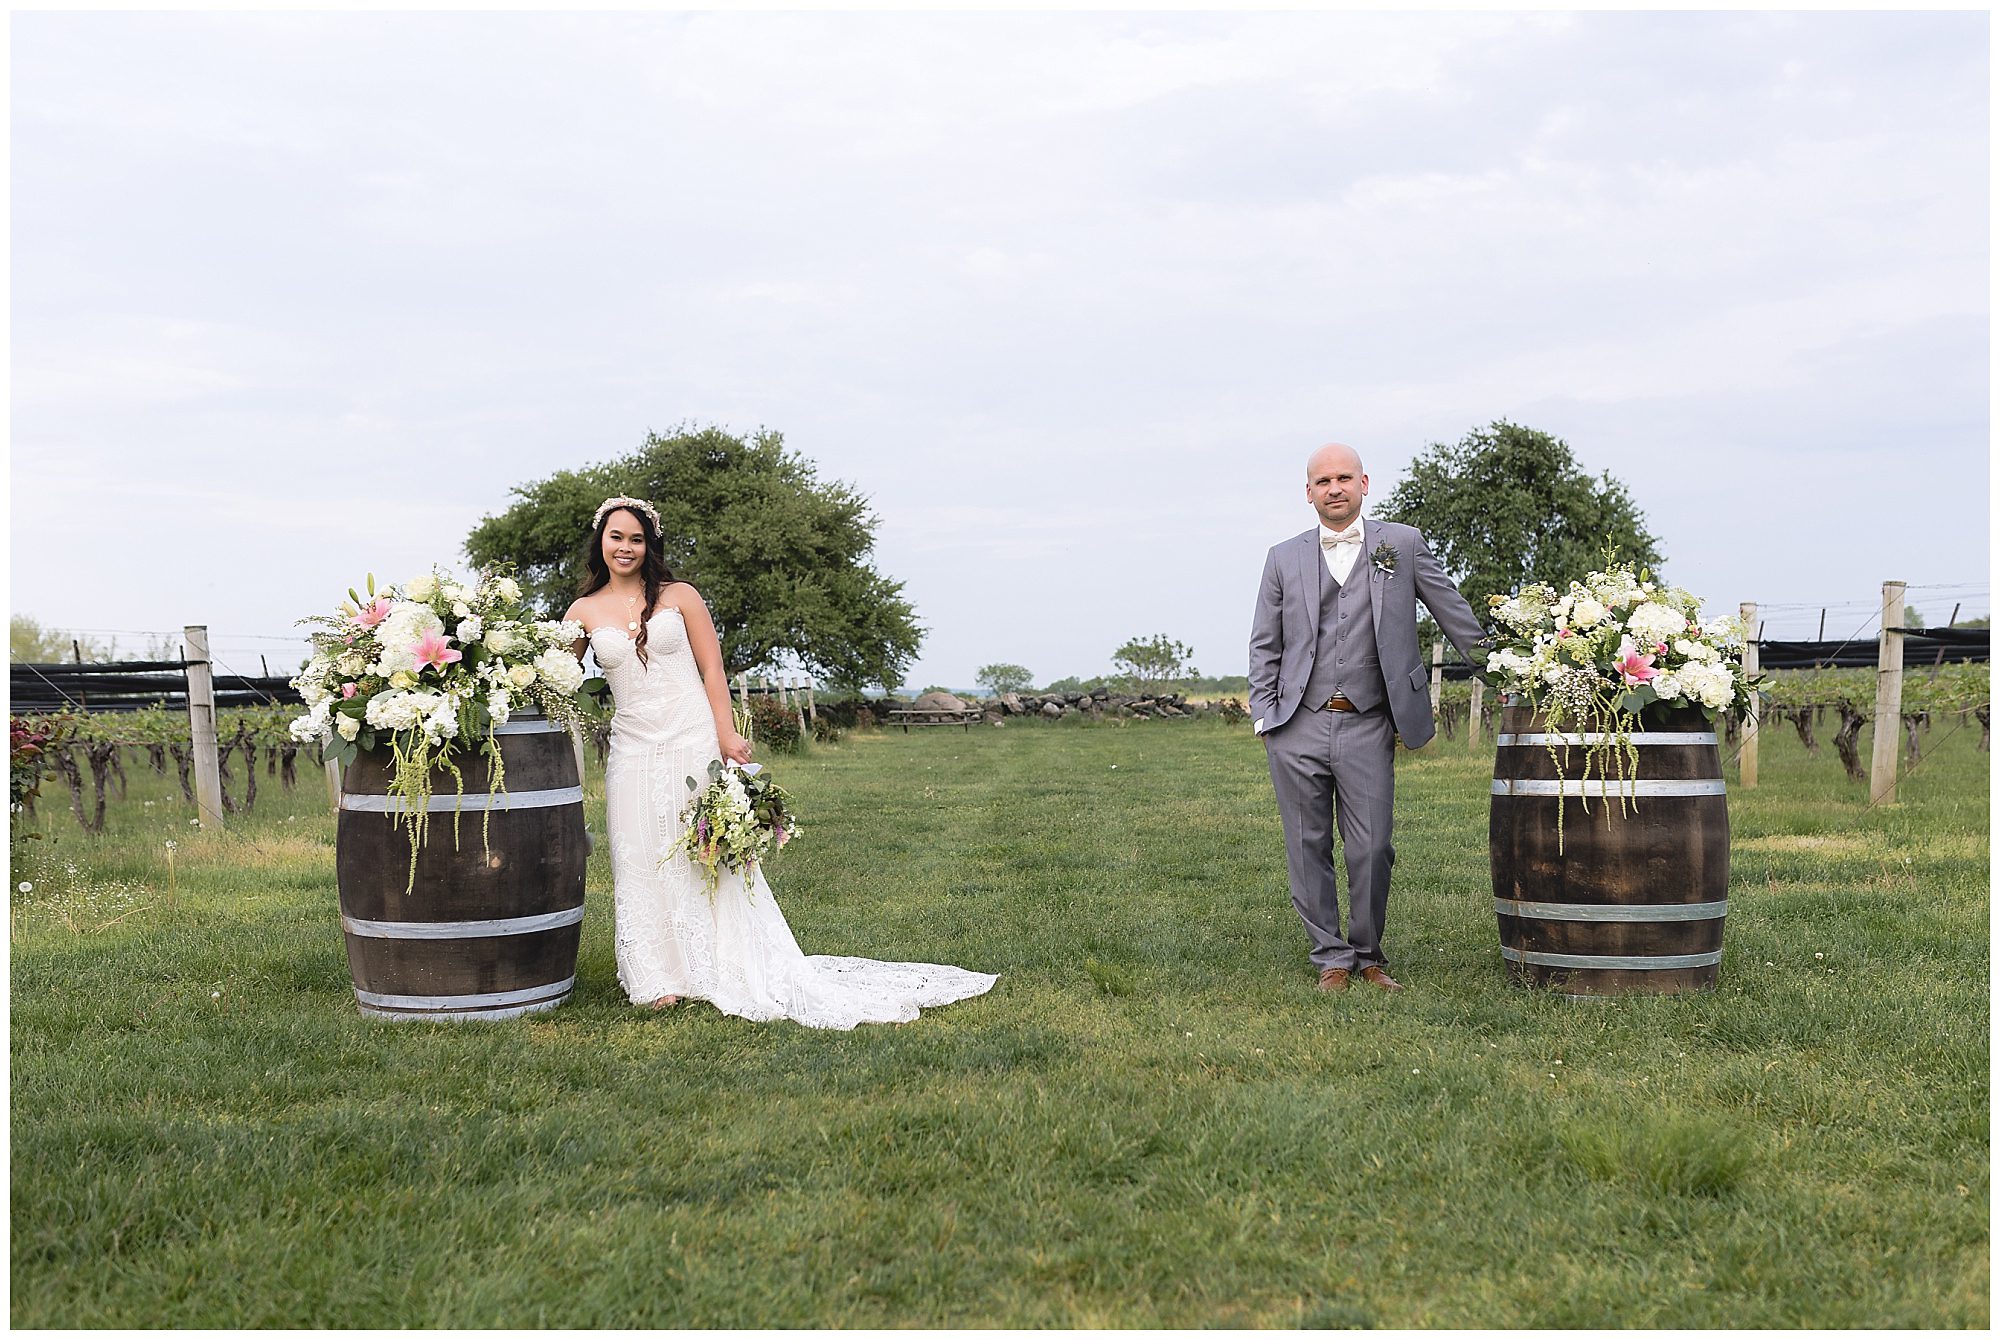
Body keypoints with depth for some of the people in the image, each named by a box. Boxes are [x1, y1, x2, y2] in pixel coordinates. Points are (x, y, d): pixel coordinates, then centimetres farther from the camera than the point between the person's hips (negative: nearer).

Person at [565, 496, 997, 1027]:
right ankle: (662, 978, 13)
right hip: (633, 753, 2)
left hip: (695, 741, -2)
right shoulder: (584, 611, 7)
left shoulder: (679, 597, 3)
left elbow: (712, 669, 0)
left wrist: (726, 735, -10)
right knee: (642, 863, 2)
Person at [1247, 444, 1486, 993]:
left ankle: (1368, 955, 19)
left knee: (1372, 851, -2)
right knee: (1308, 850, 4)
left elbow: (1456, 615, 11)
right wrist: (1263, 716, 4)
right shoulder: (1284, 558, 10)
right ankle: (1332, 958, 17)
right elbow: (1264, 645, 13)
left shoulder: (1402, 544, 7)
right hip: (1298, 727, 2)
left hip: (1368, 727, -1)